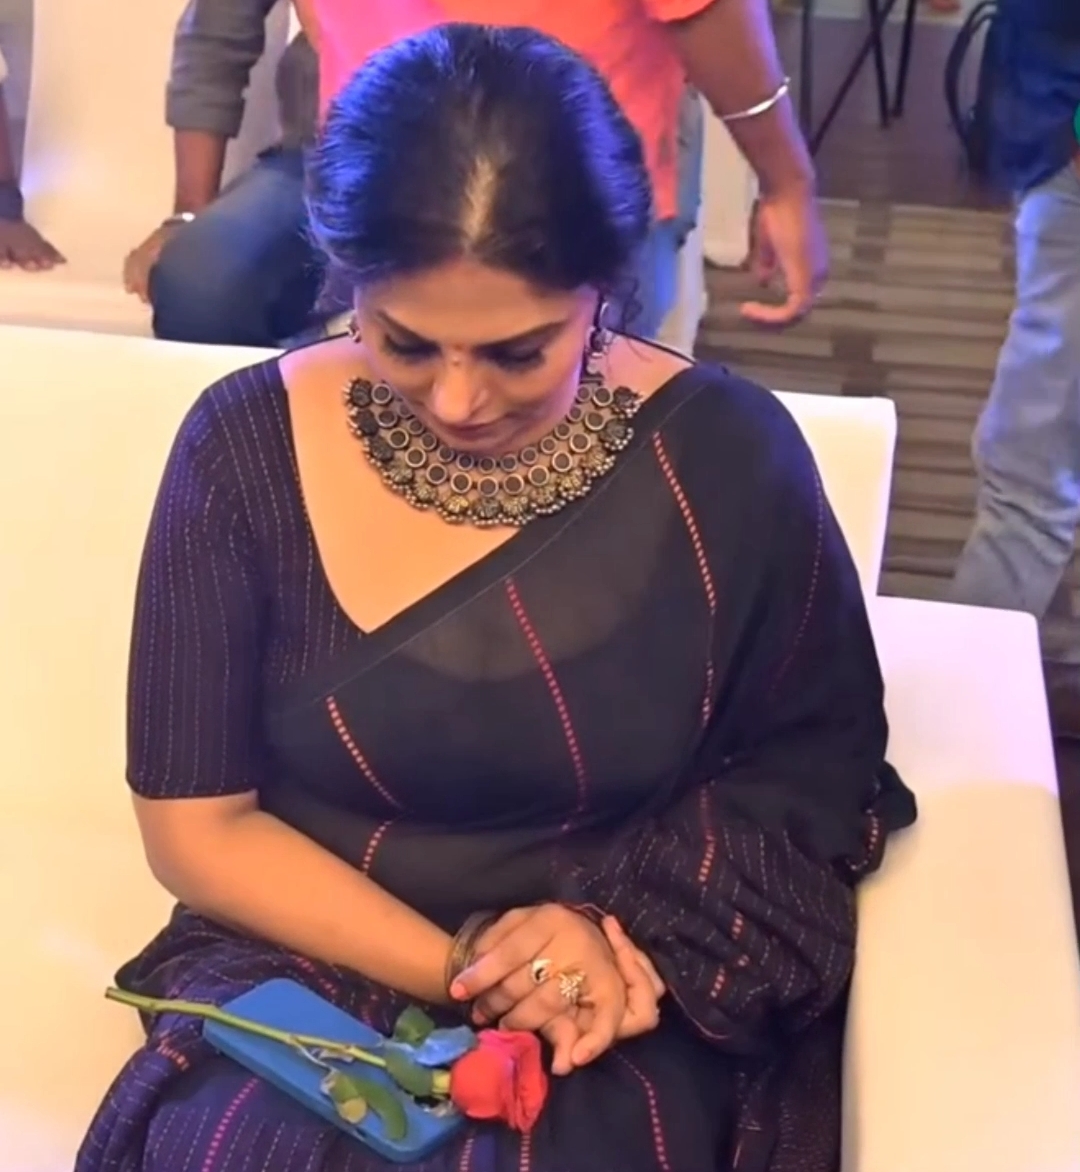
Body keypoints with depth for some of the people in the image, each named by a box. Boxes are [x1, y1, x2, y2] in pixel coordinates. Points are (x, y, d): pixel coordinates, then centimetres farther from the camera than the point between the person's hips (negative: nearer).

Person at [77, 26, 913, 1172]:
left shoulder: (726, 455, -9)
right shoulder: (249, 445, -8)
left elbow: (818, 767, 2)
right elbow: (197, 824, -4)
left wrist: (636, 928, -14)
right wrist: (459, 965, -15)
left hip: (611, 1011, 0)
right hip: (304, 968, 1)